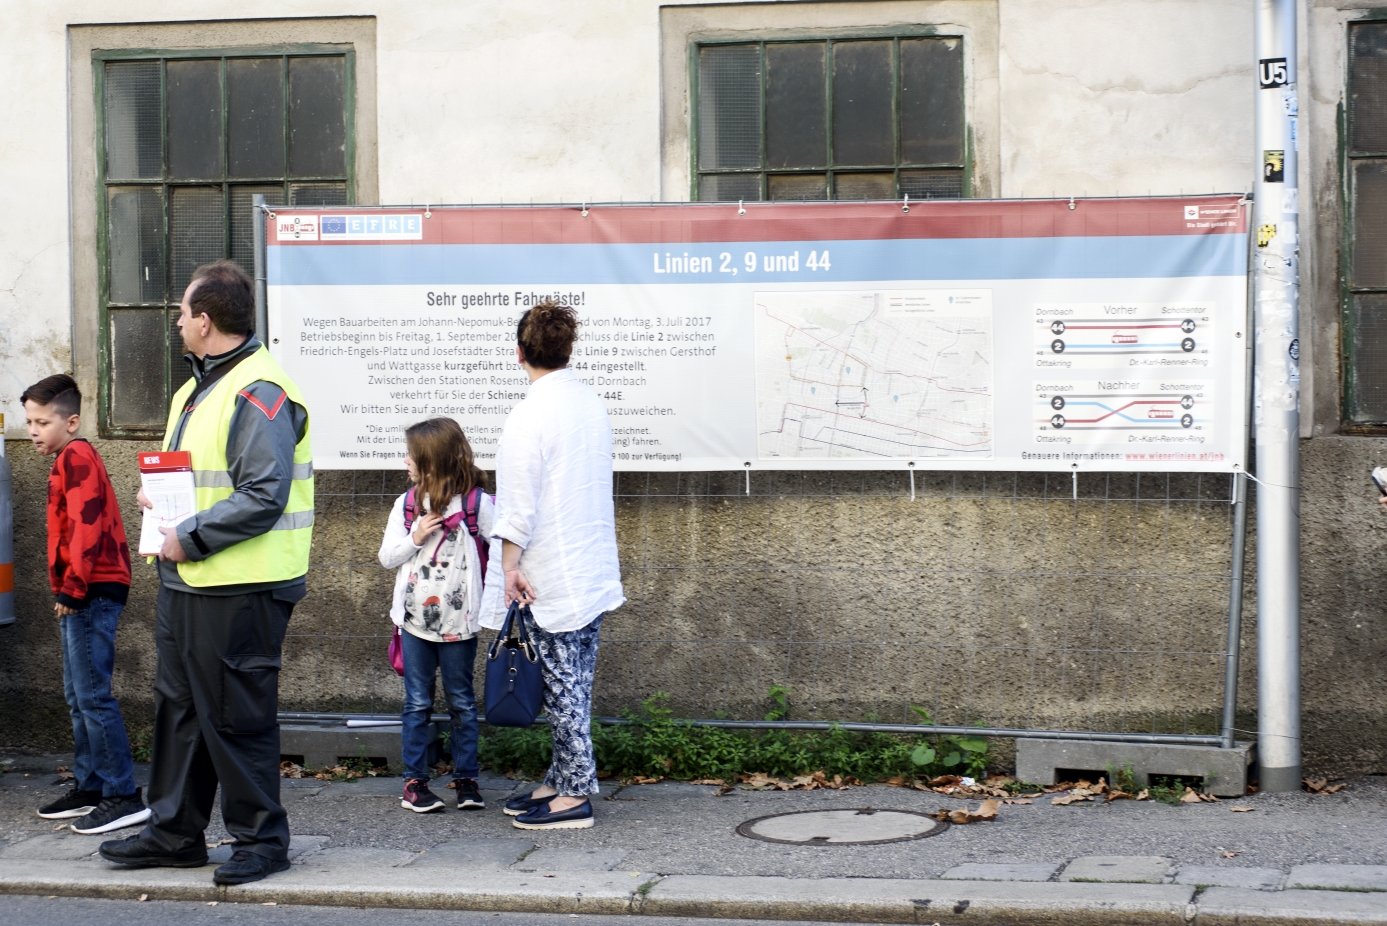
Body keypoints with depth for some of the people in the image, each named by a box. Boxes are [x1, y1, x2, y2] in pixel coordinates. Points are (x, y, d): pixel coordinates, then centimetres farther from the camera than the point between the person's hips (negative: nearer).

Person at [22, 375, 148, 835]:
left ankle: (123, 797, -10)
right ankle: (89, 788, 21)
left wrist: (73, 588, -19)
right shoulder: (71, 460, 19)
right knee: (78, 697, 14)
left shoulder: (76, 458, -11)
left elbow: (85, 527, -20)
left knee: (93, 695, -11)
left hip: (92, 592, -11)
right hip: (81, 595, 11)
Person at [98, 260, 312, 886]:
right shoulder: (197, 389, 17)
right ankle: (173, 833, 25)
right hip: (185, 579, 10)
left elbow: (265, 496, -24)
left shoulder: (259, 393, -17)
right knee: (179, 705, 15)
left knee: (237, 716, -2)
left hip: (242, 587, -10)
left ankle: (260, 839, 10)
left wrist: (190, 537, -21)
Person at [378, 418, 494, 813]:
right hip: (415, 618, 3)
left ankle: (466, 779, 14)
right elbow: (387, 556, 8)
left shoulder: (477, 504, -6)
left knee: (462, 702, 6)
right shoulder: (406, 504, 6)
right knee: (417, 703, 6)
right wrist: (415, 537, -8)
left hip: (459, 621, -3)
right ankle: (415, 781, 12)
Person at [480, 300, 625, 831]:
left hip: (550, 573, -8)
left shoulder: (530, 415, -16)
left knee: (562, 683, -2)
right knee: (573, 681, 14)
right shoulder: (591, 404, 8)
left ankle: (574, 796, 2)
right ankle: (562, 781, 22)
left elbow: (520, 502, -17)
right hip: (594, 566, 8)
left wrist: (510, 564, -11)